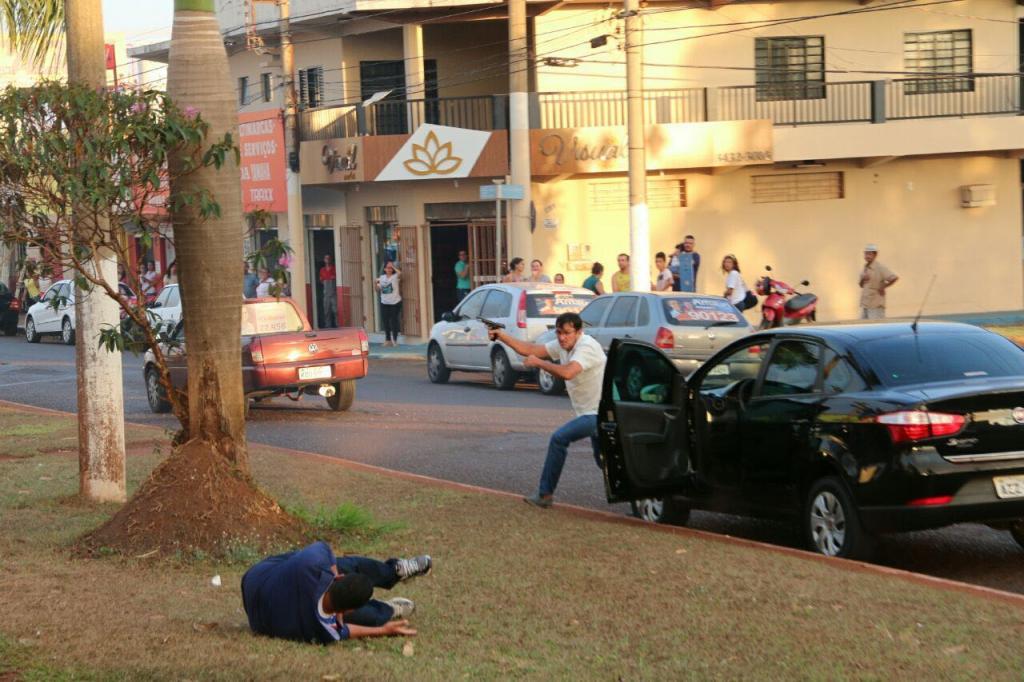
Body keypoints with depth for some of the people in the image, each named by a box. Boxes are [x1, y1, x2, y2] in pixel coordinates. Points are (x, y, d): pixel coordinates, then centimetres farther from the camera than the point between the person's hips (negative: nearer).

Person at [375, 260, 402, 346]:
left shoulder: (395, 277, -5)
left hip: (395, 303, -5)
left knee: (394, 321, -1)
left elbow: (400, 273, -29)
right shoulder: (382, 277, 10)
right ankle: (388, 339, 19)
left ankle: (394, 339, 9)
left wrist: (393, 267, -15)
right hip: (384, 303, 5)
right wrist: (375, 284, -6)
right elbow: (378, 289, 14)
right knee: (385, 321, 7)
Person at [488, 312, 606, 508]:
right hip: (592, 413, 10)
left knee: (559, 438, -16)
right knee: (603, 460, 20)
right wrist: (502, 336, -5)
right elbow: (529, 349, 6)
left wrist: (538, 362, -25)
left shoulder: (587, 347, -22)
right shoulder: (562, 346, 5)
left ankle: (545, 494, -9)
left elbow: (567, 372, -37)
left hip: (599, 412, -10)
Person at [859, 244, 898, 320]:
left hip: (876, 305, -8)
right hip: (864, 304, 8)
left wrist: (883, 287, -13)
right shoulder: (864, 269, 12)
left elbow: (894, 278, -20)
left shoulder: (880, 268, -12)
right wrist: (862, 280, -2)